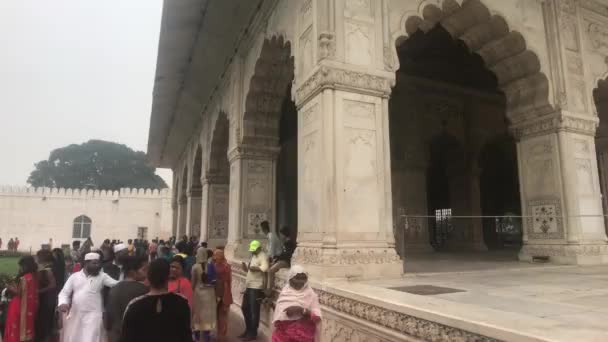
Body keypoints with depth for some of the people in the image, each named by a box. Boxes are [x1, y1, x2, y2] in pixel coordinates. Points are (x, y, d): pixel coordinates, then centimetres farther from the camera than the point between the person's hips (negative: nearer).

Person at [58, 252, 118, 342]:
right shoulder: (74, 276, 8)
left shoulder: (102, 276, 2)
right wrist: (63, 303, -12)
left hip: (93, 315, -3)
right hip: (75, 315, 3)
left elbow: (116, 284, -8)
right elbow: (64, 293, 9)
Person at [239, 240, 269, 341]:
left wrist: (254, 268, -29)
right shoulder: (253, 256, 17)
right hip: (248, 286, 10)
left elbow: (264, 268, -27)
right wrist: (246, 268, 0)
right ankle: (248, 330, 31)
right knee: (245, 308, 18)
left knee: (254, 311, -2)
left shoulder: (263, 256, -11)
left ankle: (253, 333, 9)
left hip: (256, 287, -10)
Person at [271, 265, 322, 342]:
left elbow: (316, 316, -9)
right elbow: (278, 314, 5)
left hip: (304, 333, -2)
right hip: (284, 331, 2)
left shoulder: (310, 294, -1)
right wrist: (286, 312, -14)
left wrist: (302, 310, -21)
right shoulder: (285, 292, 6)